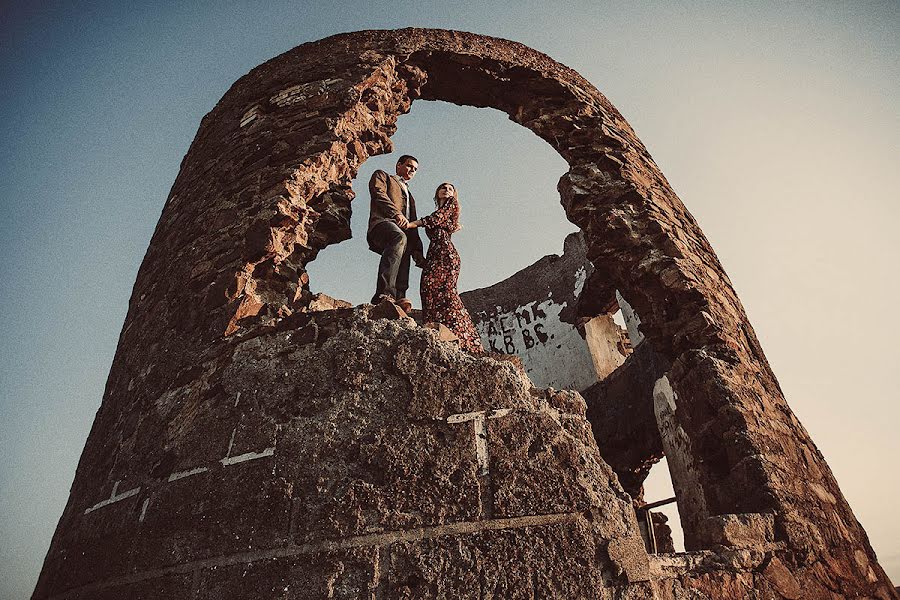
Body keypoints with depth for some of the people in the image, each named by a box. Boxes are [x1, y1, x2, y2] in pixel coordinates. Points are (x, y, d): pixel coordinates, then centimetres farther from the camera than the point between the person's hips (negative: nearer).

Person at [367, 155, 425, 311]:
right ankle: (384, 294, -51)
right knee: (399, 237, -39)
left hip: (404, 232, 7)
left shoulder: (410, 196, 44)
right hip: (383, 222, -7)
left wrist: (417, 251, 15)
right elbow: (378, 193, 2)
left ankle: (399, 298, -40)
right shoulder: (382, 176, 26)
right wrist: (396, 213, -15)